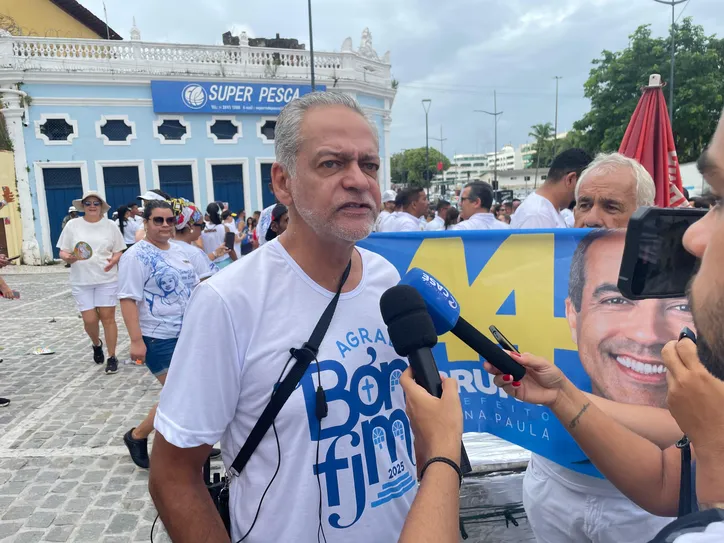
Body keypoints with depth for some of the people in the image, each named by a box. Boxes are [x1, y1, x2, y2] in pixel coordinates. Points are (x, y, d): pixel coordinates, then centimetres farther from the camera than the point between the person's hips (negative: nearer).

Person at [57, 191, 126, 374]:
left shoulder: (110, 226, 2)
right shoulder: (72, 225, 2)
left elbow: (119, 251, 6)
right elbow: (63, 252, 4)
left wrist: (114, 260, -15)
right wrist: (69, 257, -18)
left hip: (107, 280, -1)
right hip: (81, 281, 1)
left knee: (108, 318, 1)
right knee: (89, 320, 0)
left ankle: (112, 357, 12)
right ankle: (97, 344, 34)